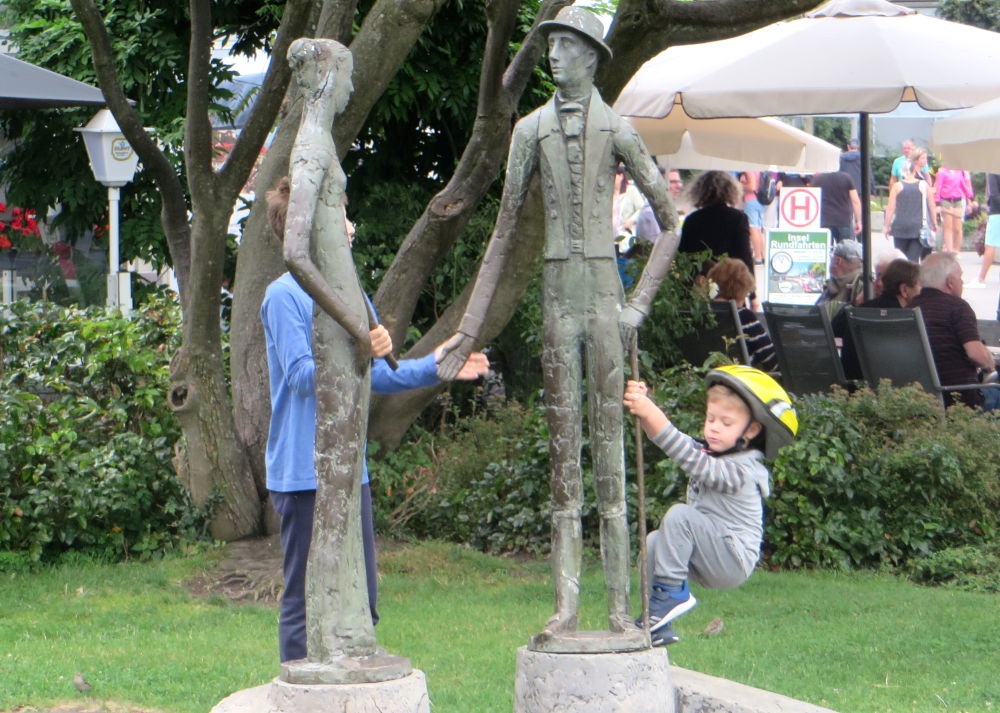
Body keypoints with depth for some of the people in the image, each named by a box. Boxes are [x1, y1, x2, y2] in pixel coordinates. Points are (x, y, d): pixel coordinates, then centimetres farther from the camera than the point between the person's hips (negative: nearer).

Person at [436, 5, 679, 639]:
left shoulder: (617, 130, 1)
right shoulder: (532, 130, 8)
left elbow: (671, 224, 6)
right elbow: (506, 231, 12)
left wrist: (639, 303, -2)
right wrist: (470, 329, 10)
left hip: (604, 291, -2)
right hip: (557, 294, 2)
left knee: (610, 442, -3)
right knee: (563, 446, 2)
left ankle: (620, 610, 0)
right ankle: (566, 606, 4)